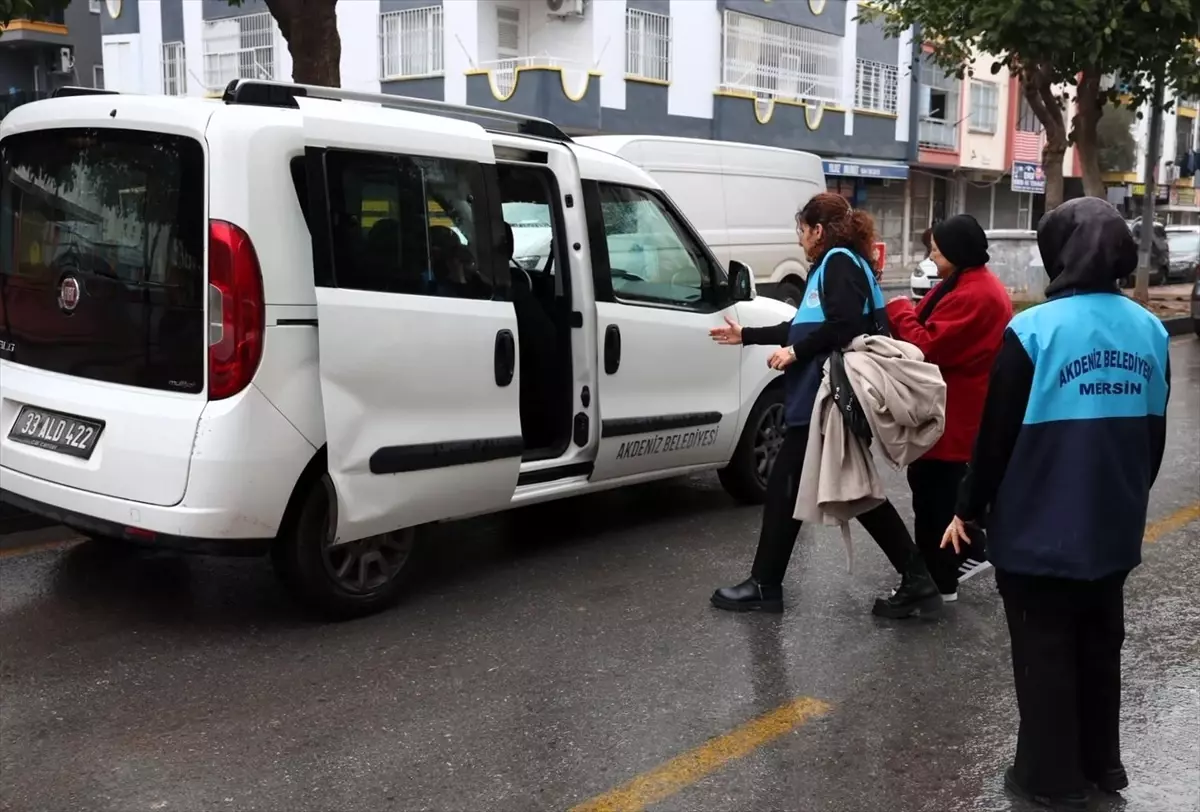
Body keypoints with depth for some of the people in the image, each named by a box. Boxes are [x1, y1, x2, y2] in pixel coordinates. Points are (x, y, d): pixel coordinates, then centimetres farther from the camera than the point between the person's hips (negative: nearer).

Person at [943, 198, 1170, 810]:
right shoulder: (1149, 330, 0)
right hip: (1114, 526, 6)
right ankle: (1100, 763, 35)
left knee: (1044, 651, 9)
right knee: (1100, 643, 20)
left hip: (1039, 528, -6)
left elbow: (998, 433, -14)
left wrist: (969, 509, -2)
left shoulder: (1034, 329, -19)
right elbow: (1155, 434, 10)